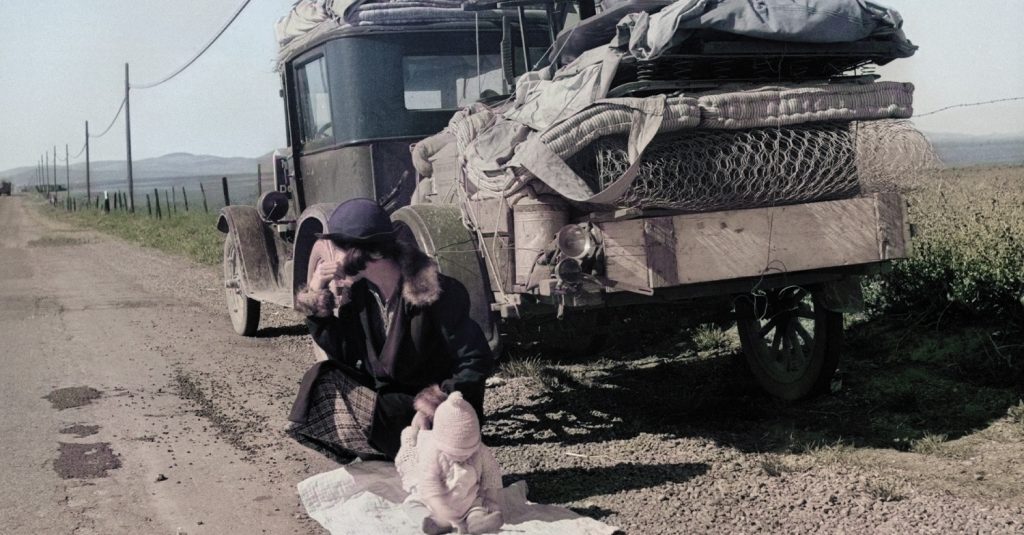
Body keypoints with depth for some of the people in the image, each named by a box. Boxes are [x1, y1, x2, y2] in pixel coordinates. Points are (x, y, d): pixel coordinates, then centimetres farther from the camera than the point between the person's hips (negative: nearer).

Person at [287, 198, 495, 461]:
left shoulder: (433, 293, -23)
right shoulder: (356, 290, -3)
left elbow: (479, 362, -21)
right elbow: (342, 354, 0)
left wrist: (438, 403, -26)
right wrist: (317, 298, -9)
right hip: (387, 401, 7)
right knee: (322, 377, -11)